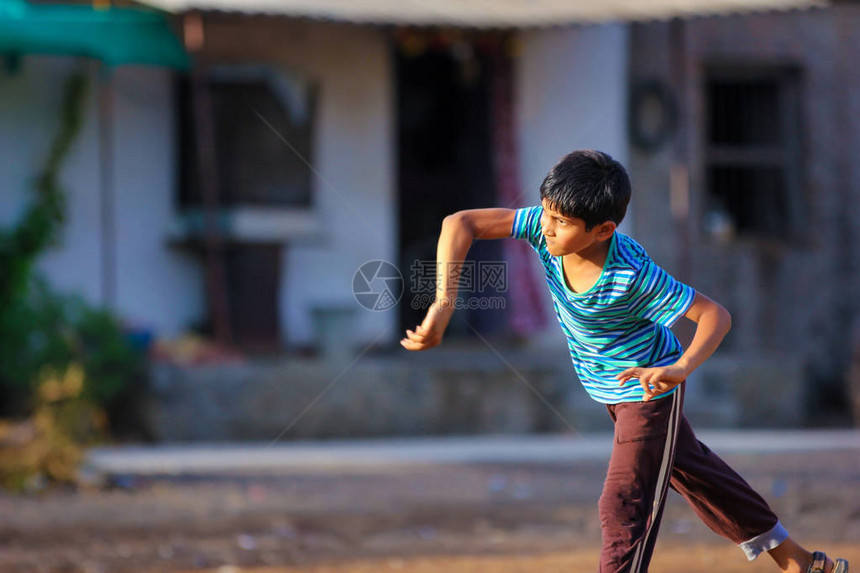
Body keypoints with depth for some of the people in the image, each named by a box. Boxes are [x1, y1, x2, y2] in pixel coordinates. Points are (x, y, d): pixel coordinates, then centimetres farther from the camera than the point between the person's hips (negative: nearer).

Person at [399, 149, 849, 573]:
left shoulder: (634, 276, -36)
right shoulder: (546, 227, -24)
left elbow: (716, 315, -30)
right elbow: (460, 223, -29)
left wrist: (679, 370, -48)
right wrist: (443, 305, -40)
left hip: (648, 387, -8)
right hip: (611, 390, 8)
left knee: (623, 507, -12)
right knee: (690, 469, 23)